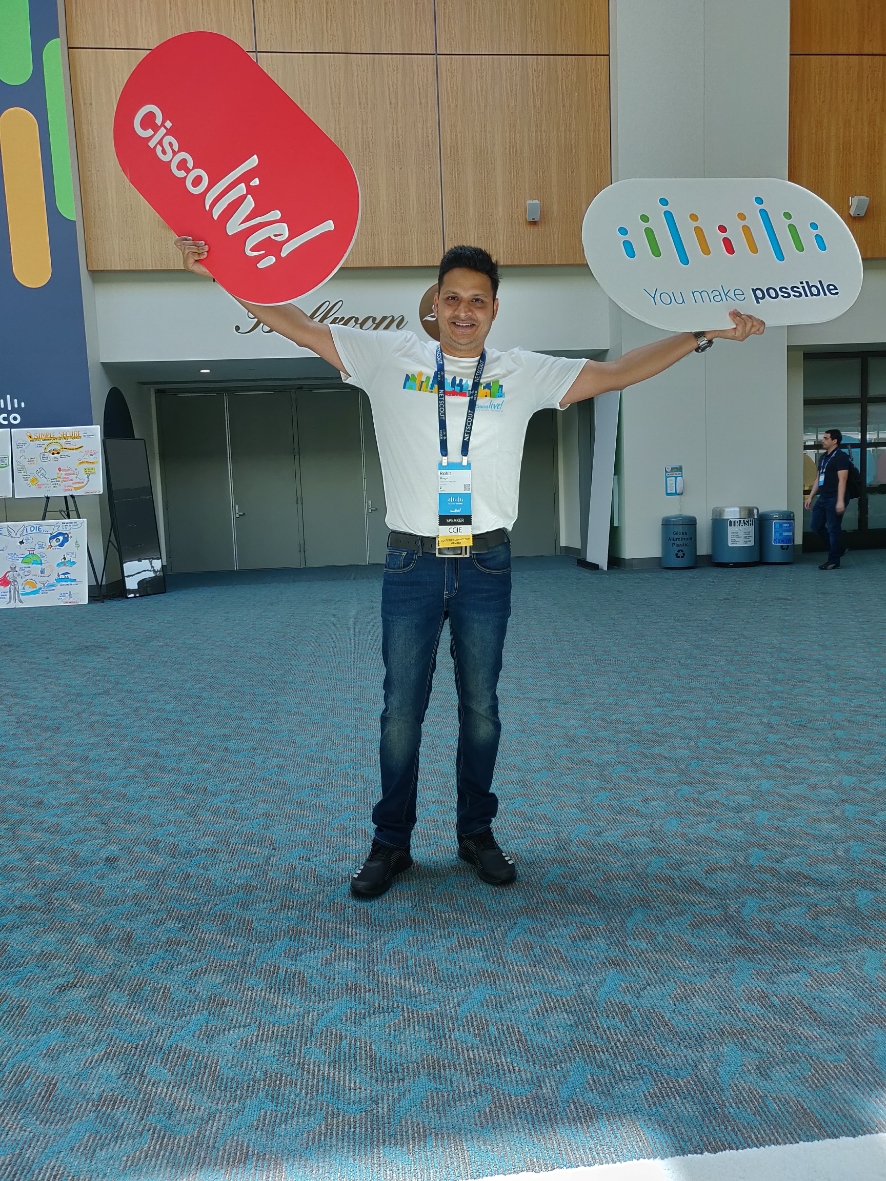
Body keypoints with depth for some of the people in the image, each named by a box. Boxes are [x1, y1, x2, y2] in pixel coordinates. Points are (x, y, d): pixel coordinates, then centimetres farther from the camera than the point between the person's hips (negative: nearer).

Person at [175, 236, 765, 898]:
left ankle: (477, 834, 28)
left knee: (481, 709, 10)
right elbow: (297, 325, 6)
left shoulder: (523, 374, 7)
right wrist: (221, 271, 3)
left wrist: (705, 335, 5)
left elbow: (615, 374, 8)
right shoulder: (390, 358, 4)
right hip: (412, 564, -1)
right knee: (401, 711, 5)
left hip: (486, 566, 1)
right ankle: (391, 843, 22)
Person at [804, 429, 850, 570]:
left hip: (834, 499, -9)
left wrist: (840, 501, -23)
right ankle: (839, 548, 26)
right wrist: (811, 496, 16)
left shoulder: (841, 457, -10)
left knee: (833, 529, -4)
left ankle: (834, 561, 5)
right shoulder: (823, 457, 16)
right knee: (815, 525, 10)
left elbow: (842, 480, -17)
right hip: (823, 498, 9)